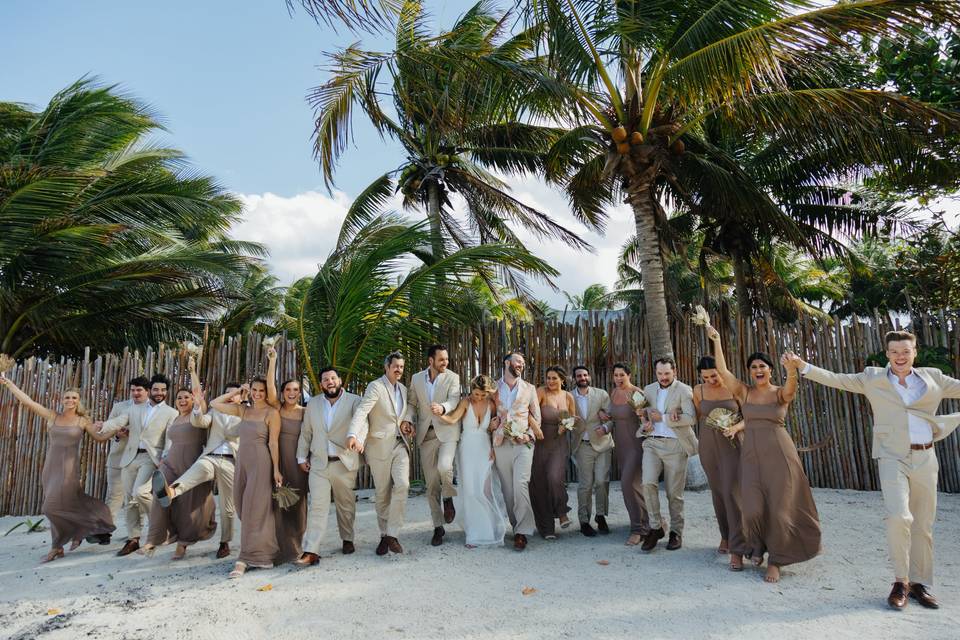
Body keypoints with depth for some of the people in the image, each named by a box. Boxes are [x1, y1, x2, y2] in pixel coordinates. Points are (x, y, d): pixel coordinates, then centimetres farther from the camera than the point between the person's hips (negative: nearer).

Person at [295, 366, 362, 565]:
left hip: (345, 463, -2)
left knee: (346, 504, 11)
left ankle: (347, 539, 30)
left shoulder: (354, 401, -3)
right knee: (317, 506, -5)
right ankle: (311, 552, -6)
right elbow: (306, 433, 16)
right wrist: (301, 457, 13)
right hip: (319, 463, 2)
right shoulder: (312, 404, 10)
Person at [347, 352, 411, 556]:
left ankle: (392, 534, -7)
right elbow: (361, 411, -24)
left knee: (402, 484, -15)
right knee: (382, 493, 4)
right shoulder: (375, 387, -9)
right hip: (380, 445, -4)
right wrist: (353, 435, -39)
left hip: (400, 444, 4)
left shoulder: (403, 389, 12)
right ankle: (384, 535, 21)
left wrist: (407, 426, 4)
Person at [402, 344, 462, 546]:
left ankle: (448, 498, 5)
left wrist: (442, 408, -35)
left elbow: (454, 399, -14)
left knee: (444, 466, -28)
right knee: (431, 483, 5)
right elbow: (412, 403, 12)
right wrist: (408, 419, -7)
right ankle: (438, 527, 19)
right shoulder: (416, 378, 8)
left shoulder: (453, 378, 0)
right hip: (426, 433, 3)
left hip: (447, 431, -3)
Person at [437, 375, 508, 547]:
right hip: (468, 450, -1)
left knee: (484, 490, -3)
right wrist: (440, 413, -43)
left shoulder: (491, 405, -1)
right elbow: (453, 419, -26)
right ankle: (475, 533, 12)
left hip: (485, 451, 1)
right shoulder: (466, 402, -9)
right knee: (470, 491, 0)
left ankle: (488, 531, 17)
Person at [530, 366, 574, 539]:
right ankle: (546, 528, 18)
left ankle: (562, 512, 9)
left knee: (555, 477, -20)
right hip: (540, 443, -1)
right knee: (539, 484, 2)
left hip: (559, 444, 1)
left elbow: (573, 419, 20)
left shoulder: (568, 396, 7)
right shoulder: (541, 392, -5)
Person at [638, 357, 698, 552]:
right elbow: (643, 411, 23)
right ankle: (655, 527, 1)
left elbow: (691, 418, -13)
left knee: (674, 492, 4)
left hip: (675, 445, -3)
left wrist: (662, 418, -14)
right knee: (648, 483, -14)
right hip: (652, 443, 3)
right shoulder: (648, 389, 12)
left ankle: (676, 532, 22)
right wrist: (645, 423, 0)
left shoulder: (684, 390, -3)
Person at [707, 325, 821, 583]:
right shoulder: (744, 392, 5)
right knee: (752, 508, -6)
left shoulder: (781, 393, -1)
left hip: (779, 454, -2)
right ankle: (757, 547, 25)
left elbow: (791, 386, -25)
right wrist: (716, 340, -7)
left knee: (779, 507, 0)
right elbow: (722, 370, -4)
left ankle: (775, 561, 19)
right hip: (751, 454, 2)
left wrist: (792, 371, -48)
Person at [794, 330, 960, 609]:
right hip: (893, 457, -3)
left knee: (923, 525, 8)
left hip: (925, 458, 3)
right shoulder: (873, 378, 5)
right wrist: (804, 366, -4)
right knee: (899, 517, -18)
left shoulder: (932, 377, 10)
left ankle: (919, 583, 24)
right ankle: (900, 581, 0)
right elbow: (836, 379, 4)